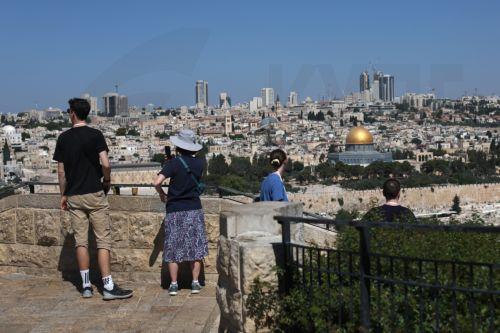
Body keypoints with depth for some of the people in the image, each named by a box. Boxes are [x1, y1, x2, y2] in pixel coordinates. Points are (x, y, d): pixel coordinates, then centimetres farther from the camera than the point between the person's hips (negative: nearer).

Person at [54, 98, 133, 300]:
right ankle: (108, 286, -5)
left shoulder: (63, 138, 3)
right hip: (94, 193, -3)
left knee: (81, 241, 8)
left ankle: (86, 285, 10)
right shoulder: (95, 135, -6)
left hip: (74, 196, 3)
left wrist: (63, 195, 15)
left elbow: (61, 171, 6)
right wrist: (107, 181, 3)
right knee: (103, 240, -1)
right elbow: (105, 164, -16)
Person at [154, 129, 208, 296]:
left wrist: (162, 194, 0)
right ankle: (195, 282, 10)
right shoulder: (199, 163, 0)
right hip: (194, 209, 2)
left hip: (175, 210, -2)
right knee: (196, 247, 9)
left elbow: (157, 182, -19)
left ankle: (174, 284, 8)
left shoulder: (174, 163, -10)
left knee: (173, 248, 6)